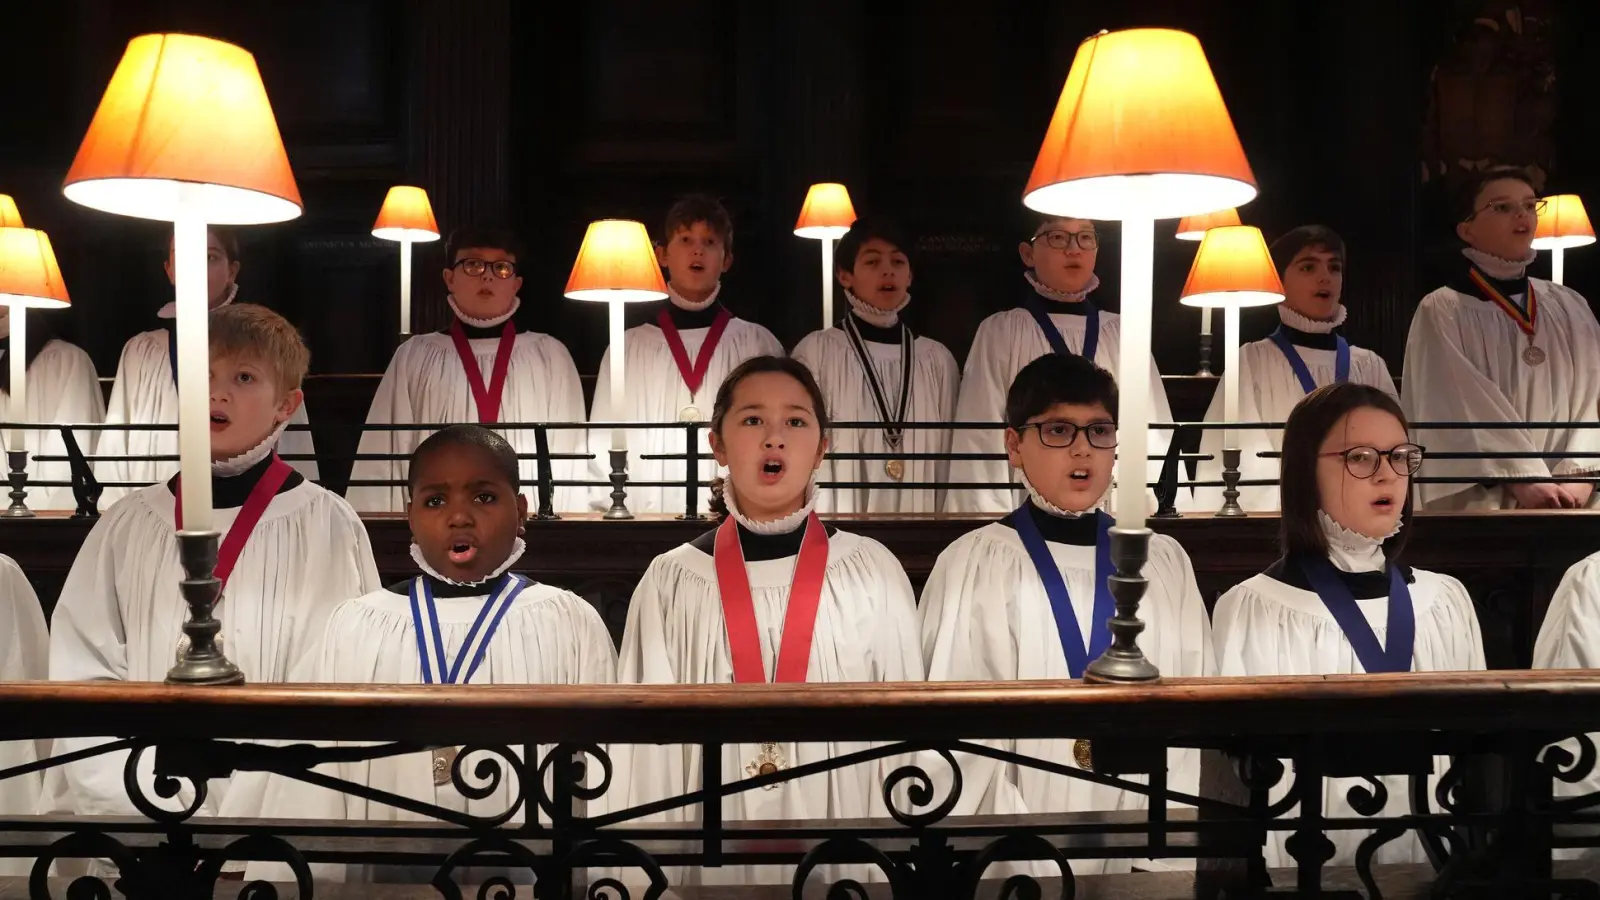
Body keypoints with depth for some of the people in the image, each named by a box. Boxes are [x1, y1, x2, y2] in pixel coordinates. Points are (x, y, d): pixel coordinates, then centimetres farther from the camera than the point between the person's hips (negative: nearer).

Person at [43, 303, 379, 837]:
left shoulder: (328, 528, -5)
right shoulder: (127, 527, 4)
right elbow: (84, 674, 0)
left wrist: (254, 812, -17)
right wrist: (152, 809, -12)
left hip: (281, 821, -2)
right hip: (137, 821, 2)